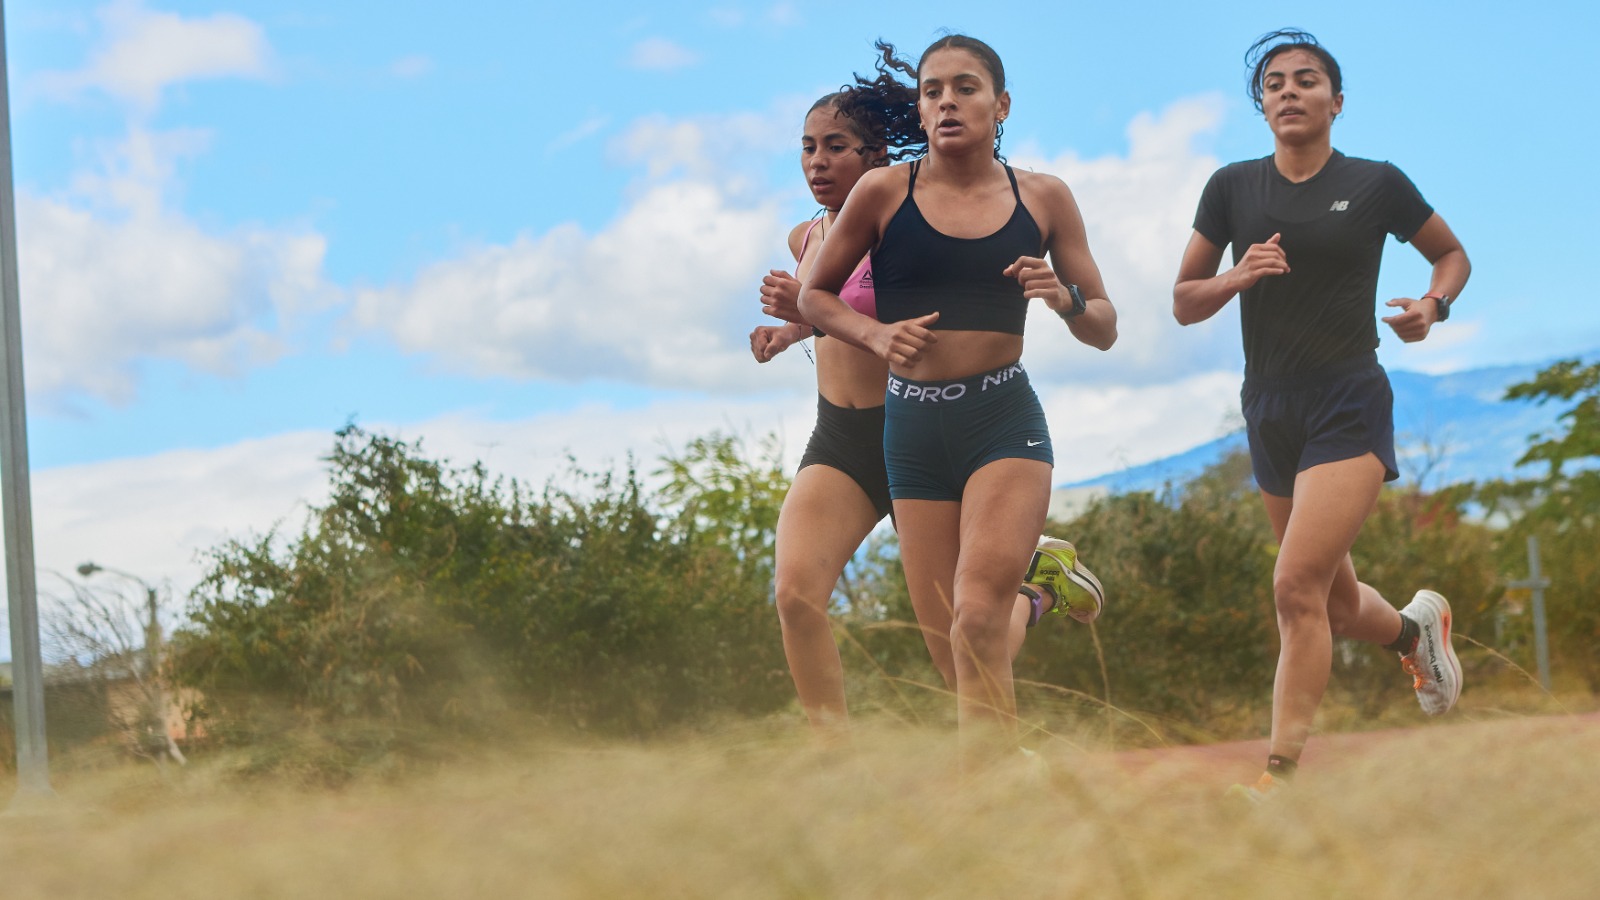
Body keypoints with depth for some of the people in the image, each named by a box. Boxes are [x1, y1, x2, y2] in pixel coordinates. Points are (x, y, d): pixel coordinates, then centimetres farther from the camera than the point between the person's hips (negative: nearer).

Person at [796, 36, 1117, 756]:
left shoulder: (1042, 198, 3)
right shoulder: (885, 192, 0)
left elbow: (1104, 331, 10)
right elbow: (814, 297, 12)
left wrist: (1065, 297, -12)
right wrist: (875, 333, -7)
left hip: (1005, 420, -2)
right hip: (913, 427, 2)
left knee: (978, 617, -20)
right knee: (946, 641, 6)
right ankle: (1034, 567, 36)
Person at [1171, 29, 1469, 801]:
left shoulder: (1376, 185, -1)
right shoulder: (1234, 188, 4)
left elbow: (1453, 254, 15)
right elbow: (1184, 303, 8)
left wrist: (1433, 304, -6)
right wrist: (1235, 278, -13)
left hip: (1349, 405, -4)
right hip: (1270, 411, 4)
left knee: (1298, 585, -19)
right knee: (1336, 601, 15)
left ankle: (1281, 774, -16)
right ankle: (1417, 627, 49)